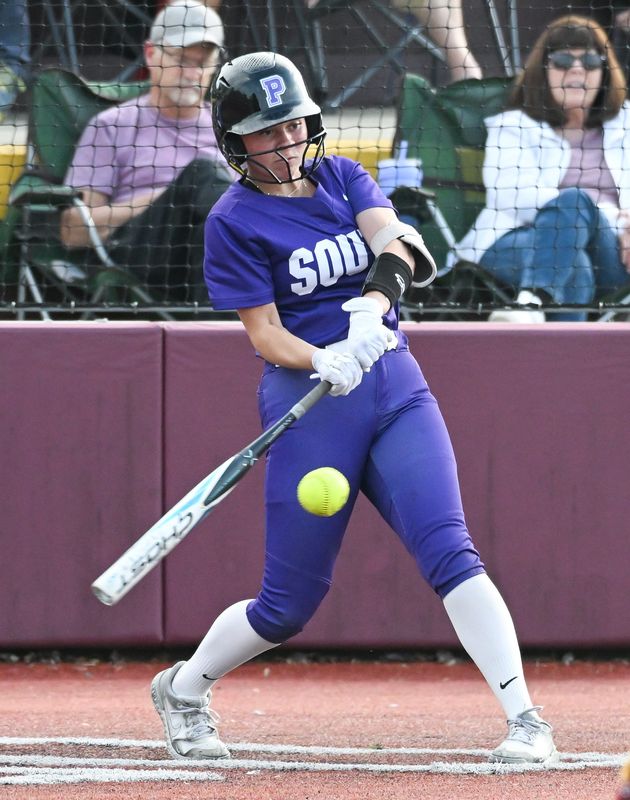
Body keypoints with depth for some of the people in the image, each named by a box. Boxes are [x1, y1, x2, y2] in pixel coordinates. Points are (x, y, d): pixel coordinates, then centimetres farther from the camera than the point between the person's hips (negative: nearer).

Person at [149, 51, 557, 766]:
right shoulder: (234, 220, -3)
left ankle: (526, 721, -21)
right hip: (309, 405, -3)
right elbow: (264, 333, -9)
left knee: (448, 551, -16)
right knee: (290, 604, 2)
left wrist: (374, 303, -29)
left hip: (395, 387, 3)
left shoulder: (343, 177, 10)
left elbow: (394, 240, -9)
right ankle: (183, 689, 28)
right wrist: (327, 364, -28)